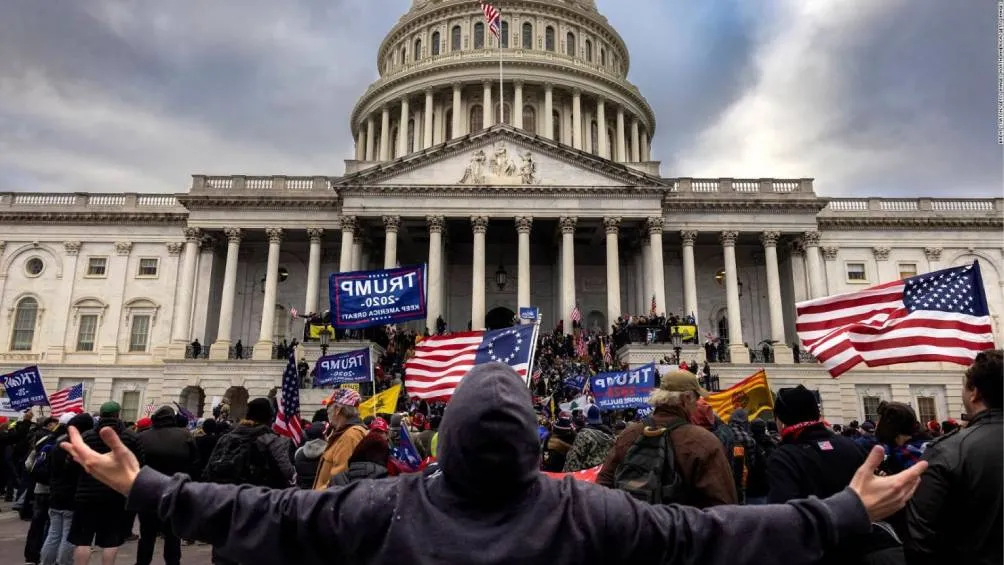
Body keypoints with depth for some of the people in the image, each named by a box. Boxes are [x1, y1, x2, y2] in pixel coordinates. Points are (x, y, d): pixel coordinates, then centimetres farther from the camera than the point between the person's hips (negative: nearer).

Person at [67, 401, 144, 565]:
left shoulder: (86, 436, -3)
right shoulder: (131, 437, -4)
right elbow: (140, 465, -2)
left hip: (88, 493, 0)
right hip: (118, 494, 0)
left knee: (82, 539, 8)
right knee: (111, 540, 8)